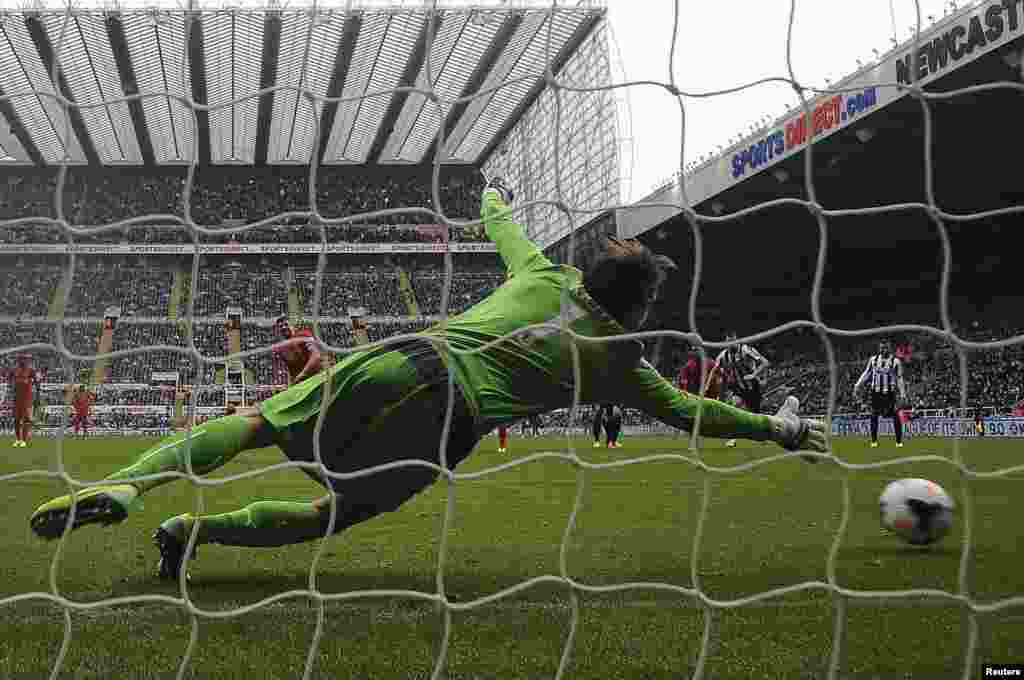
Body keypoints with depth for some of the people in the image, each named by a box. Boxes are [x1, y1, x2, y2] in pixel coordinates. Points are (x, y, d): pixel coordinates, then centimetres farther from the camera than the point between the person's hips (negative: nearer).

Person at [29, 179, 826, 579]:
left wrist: (496, 195, 64)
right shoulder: (618, 361, 15)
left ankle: (123, 487, -14)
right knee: (333, 513, 13)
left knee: (254, 425, 7)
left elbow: (501, 229, 40)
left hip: (403, 360, 2)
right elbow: (691, 410, 21)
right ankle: (198, 530, -9)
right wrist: (781, 426, 33)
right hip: (448, 424, -2)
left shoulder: (543, 276, 22)